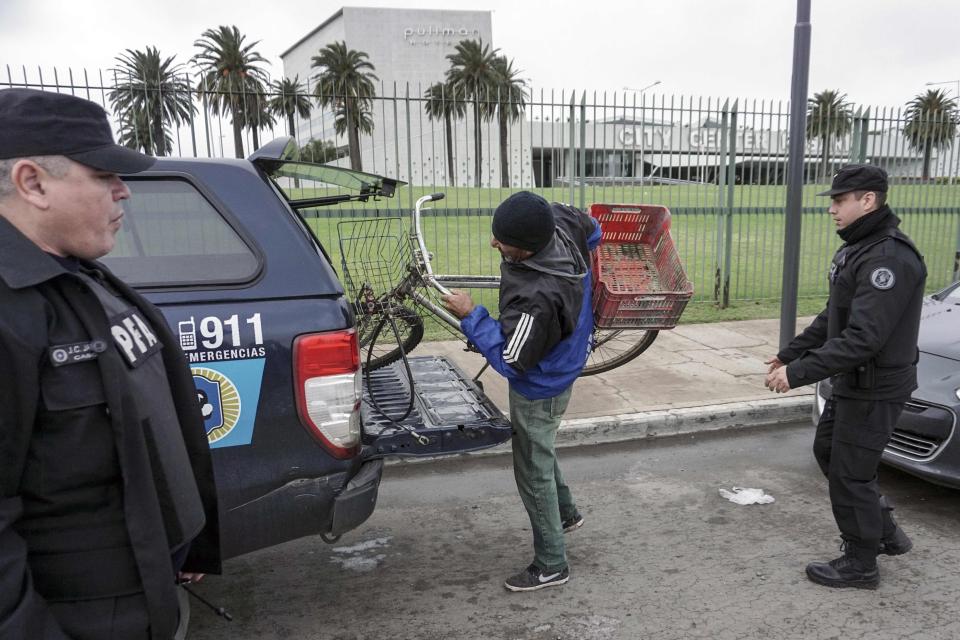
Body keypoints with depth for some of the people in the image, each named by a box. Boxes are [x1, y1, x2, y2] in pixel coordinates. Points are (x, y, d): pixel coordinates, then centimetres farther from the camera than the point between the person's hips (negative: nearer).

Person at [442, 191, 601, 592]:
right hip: (562, 362, 9)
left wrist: (470, 316, -25)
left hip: (539, 387, -9)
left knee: (534, 472, 9)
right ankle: (566, 512, 53)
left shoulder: (536, 300, -42)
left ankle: (551, 565, 27)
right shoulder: (559, 222, -19)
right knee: (540, 450, 30)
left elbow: (510, 361, -28)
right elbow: (593, 230, 5)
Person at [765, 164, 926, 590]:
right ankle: (885, 532, 37)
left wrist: (799, 373, -30)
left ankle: (860, 564, 21)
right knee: (828, 451, 21)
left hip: (875, 389, -10)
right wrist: (790, 354, 11)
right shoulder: (857, 248, 9)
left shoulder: (889, 258, -25)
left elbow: (863, 339, -31)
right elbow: (832, 318, 15)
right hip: (851, 382, 10)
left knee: (849, 473, 2)